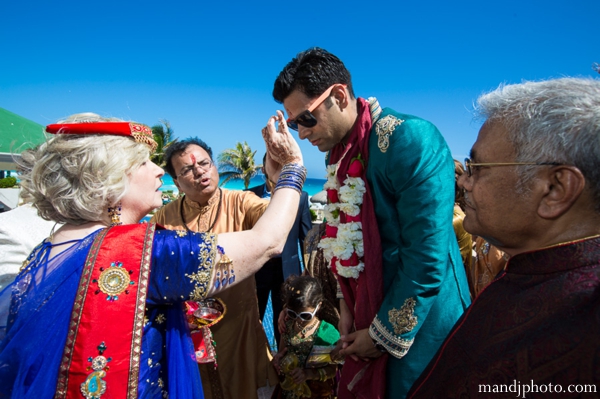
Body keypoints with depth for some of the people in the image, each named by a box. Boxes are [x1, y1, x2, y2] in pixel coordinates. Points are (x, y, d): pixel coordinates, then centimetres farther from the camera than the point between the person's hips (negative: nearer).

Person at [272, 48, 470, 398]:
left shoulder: (412, 140, -22)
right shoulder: (337, 152, 2)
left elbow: (426, 258, -23)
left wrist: (386, 335, -14)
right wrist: (348, 307, 7)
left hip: (417, 328, -7)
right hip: (364, 321, 7)